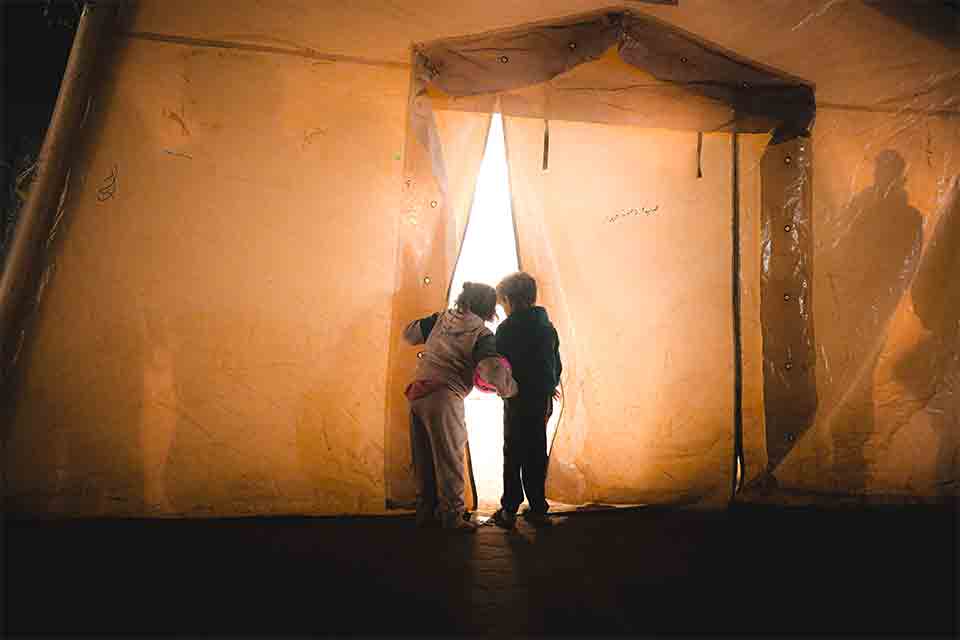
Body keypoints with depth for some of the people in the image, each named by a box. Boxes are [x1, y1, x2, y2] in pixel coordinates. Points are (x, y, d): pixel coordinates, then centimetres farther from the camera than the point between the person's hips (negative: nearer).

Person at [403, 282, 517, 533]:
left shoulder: (442, 318, 13)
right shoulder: (482, 334, -6)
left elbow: (409, 333, 24)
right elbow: (493, 370, -20)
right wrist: (511, 390, -2)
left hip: (417, 394, 8)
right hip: (444, 399, -7)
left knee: (424, 459, 16)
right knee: (449, 461, 4)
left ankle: (426, 512, 29)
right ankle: (452, 518, 14)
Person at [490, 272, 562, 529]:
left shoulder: (507, 329, -12)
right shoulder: (547, 326, 7)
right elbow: (558, 366, 12)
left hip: (518, 401, -5)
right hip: (542, 400, 6)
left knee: (513, 455, 6)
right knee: (537, 455, 14)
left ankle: (509, 511, 14)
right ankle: (538, 510, 22)